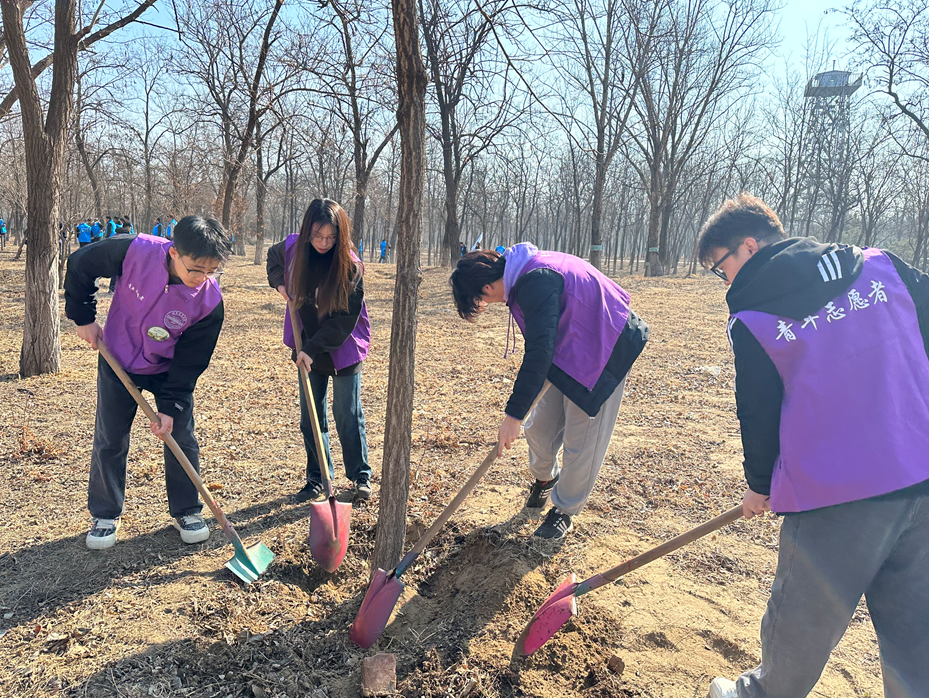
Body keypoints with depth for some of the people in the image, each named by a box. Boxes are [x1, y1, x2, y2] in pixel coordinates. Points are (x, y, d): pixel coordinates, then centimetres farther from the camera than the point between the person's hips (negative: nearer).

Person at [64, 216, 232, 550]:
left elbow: (190, 360, -17)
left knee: (181, 438, 1)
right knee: (109, 440, 7)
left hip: (170, 369, 0)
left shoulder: (210, 301, -27)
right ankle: (105, 516, 25)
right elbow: (80, 264, -9)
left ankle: (186, 512, 20)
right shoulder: (135, 251, -29)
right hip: (118, 360, 0)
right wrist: (84, 317, -7)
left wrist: (170, 406, -17)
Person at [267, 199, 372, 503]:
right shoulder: (293, 248, -6)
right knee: (310, 418, 9)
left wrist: (314, 348, -23)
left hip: (342, 350, -4)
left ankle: (361, 476, 20)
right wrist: (278, 282, 2)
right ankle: (316, 479, 23)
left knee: (348, 416, 3)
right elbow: (273, 256, 20)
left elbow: (345, 319, -19)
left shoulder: (350, 266, -19)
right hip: (308, 349, 4)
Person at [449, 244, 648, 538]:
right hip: (567, 347, 9)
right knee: (539, 426, 11)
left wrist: (513, 414, -35)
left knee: (582, 438, 0)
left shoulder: (536, 282, -32)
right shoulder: (523, 272, -2)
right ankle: (545, 477, 40)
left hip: (603, 353, -9)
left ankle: (564, 510, 19)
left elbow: (539, 352, -36)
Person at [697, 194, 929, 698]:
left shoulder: (751, 316, -8)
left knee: (801, 618, 18)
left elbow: (758, 414, -3)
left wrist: (760, 486, 13)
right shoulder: (881, 266, 3)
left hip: (832, 493, -4)